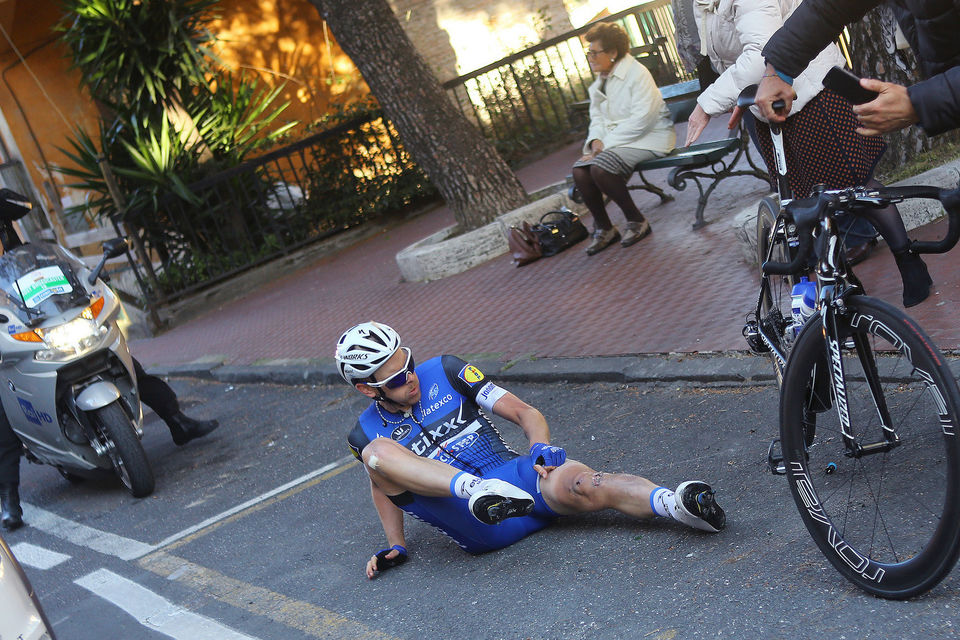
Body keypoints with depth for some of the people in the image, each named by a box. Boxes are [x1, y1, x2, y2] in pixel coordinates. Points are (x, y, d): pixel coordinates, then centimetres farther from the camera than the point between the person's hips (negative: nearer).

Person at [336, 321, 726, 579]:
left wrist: (541, 448, -14)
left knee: (575, 484, -34)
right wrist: (395, 546, 16)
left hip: (513, 475, 1)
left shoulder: (442, 372, 7)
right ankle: (478, 491, -46)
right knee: (379, 451, -23)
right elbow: (382, 484, 27)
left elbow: (524, 413, 5)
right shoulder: (367, 433, 8)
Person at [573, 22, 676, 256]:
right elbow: (597, 118, 16)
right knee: (579, 171, -18)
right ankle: (603, 228, -2)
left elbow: (642, 118, -20)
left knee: (600, 166, -31)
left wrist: (607, 142, -22)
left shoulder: (637, 73, -12)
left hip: (648, 137, -8)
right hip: (615, 140, 8)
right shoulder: (599, 83, 15)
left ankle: (636, 221, -12)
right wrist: (595, 140, -8)